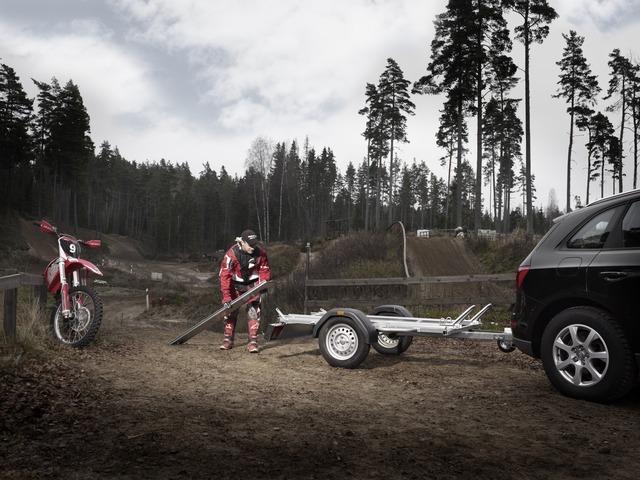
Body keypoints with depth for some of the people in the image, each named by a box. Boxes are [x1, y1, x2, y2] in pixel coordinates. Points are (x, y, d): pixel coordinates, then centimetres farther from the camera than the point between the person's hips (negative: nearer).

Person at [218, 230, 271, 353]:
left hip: (252, 284, 1)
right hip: (235, 283, 0)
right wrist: (226, 298, -32)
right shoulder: (231, 254, -29)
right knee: (231, 309, 2)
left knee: (253, 309, -11)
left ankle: (253, 341, -5)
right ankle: (228, 339, 18)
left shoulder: (261, 253, -21)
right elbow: (225, 276, -27)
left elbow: (264, 270, -4)